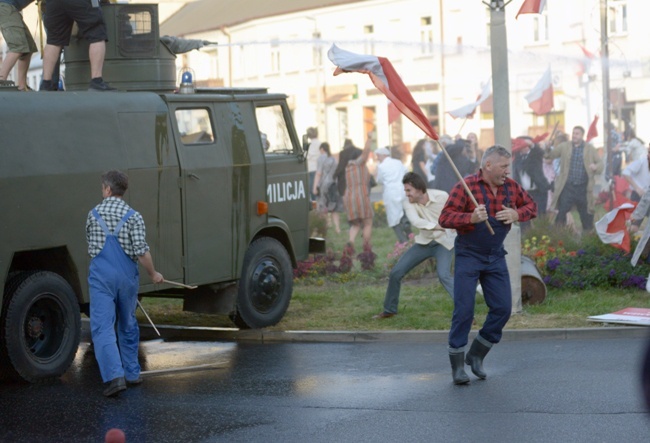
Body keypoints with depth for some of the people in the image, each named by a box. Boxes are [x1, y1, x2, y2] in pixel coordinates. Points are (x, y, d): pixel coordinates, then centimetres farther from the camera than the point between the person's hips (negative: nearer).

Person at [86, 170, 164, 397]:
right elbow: (141, 251, -11)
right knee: (128, 325, 19)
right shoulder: (133, 216, -4)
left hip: (100, 276, -1)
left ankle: (115, 375, -22)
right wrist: (153, 273, 5)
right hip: (126, 276, 1)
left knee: (102, 327, -6)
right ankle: (132, 373, 25)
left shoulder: (93, 214, 5)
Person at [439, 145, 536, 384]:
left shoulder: (511, 187, 1)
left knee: (502, 308, 2)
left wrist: (516, 214, -9)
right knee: (464, 310, -7)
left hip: (495, 257, 5)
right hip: (468, 256, -5)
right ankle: (457, 365, 3)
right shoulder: (465, 187, -15)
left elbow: (531, 206, 13)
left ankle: (476, 355, 18)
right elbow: (445, 218, -18)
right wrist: (471, 218, -34)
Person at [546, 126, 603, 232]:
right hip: (568, 187, 0)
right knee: (561, 213, -3)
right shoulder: (564, 146, 6)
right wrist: (547, 148, -18)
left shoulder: (590, 149, 5)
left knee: (587, 215, 9)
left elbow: (600, 162, 5)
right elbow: (549, 155, 5)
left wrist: (596, 167, -19)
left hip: (583, 188, 0)